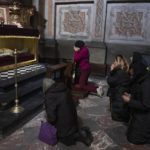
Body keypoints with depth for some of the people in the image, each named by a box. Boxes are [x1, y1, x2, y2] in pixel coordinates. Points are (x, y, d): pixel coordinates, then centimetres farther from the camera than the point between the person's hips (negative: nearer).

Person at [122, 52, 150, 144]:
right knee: (131, 134, 23)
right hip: (139, 115, 9)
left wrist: (129, 101, -19)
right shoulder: (141, 79, -1)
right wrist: (131, 96, -2)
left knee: (134, 138, 8)